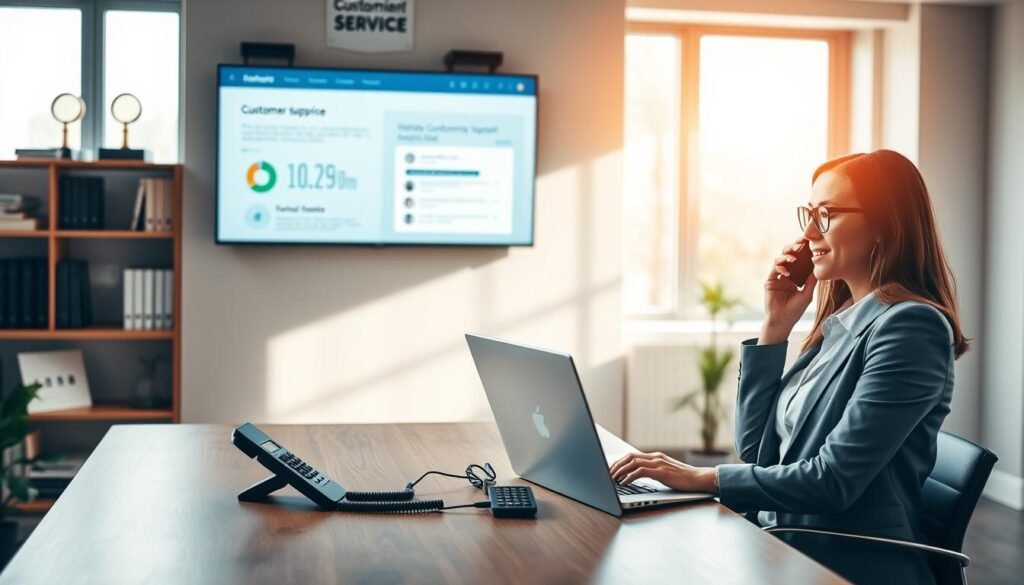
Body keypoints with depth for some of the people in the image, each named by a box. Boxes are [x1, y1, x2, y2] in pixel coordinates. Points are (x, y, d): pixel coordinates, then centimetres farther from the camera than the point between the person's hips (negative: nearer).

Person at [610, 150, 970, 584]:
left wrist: (702, 478, -17)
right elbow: (756, 449, 11)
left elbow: (834, 481, -20)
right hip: (784, 549, 7)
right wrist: (775, 327, 6)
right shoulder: (839, 321, 11)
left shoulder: (909, 326, -14)